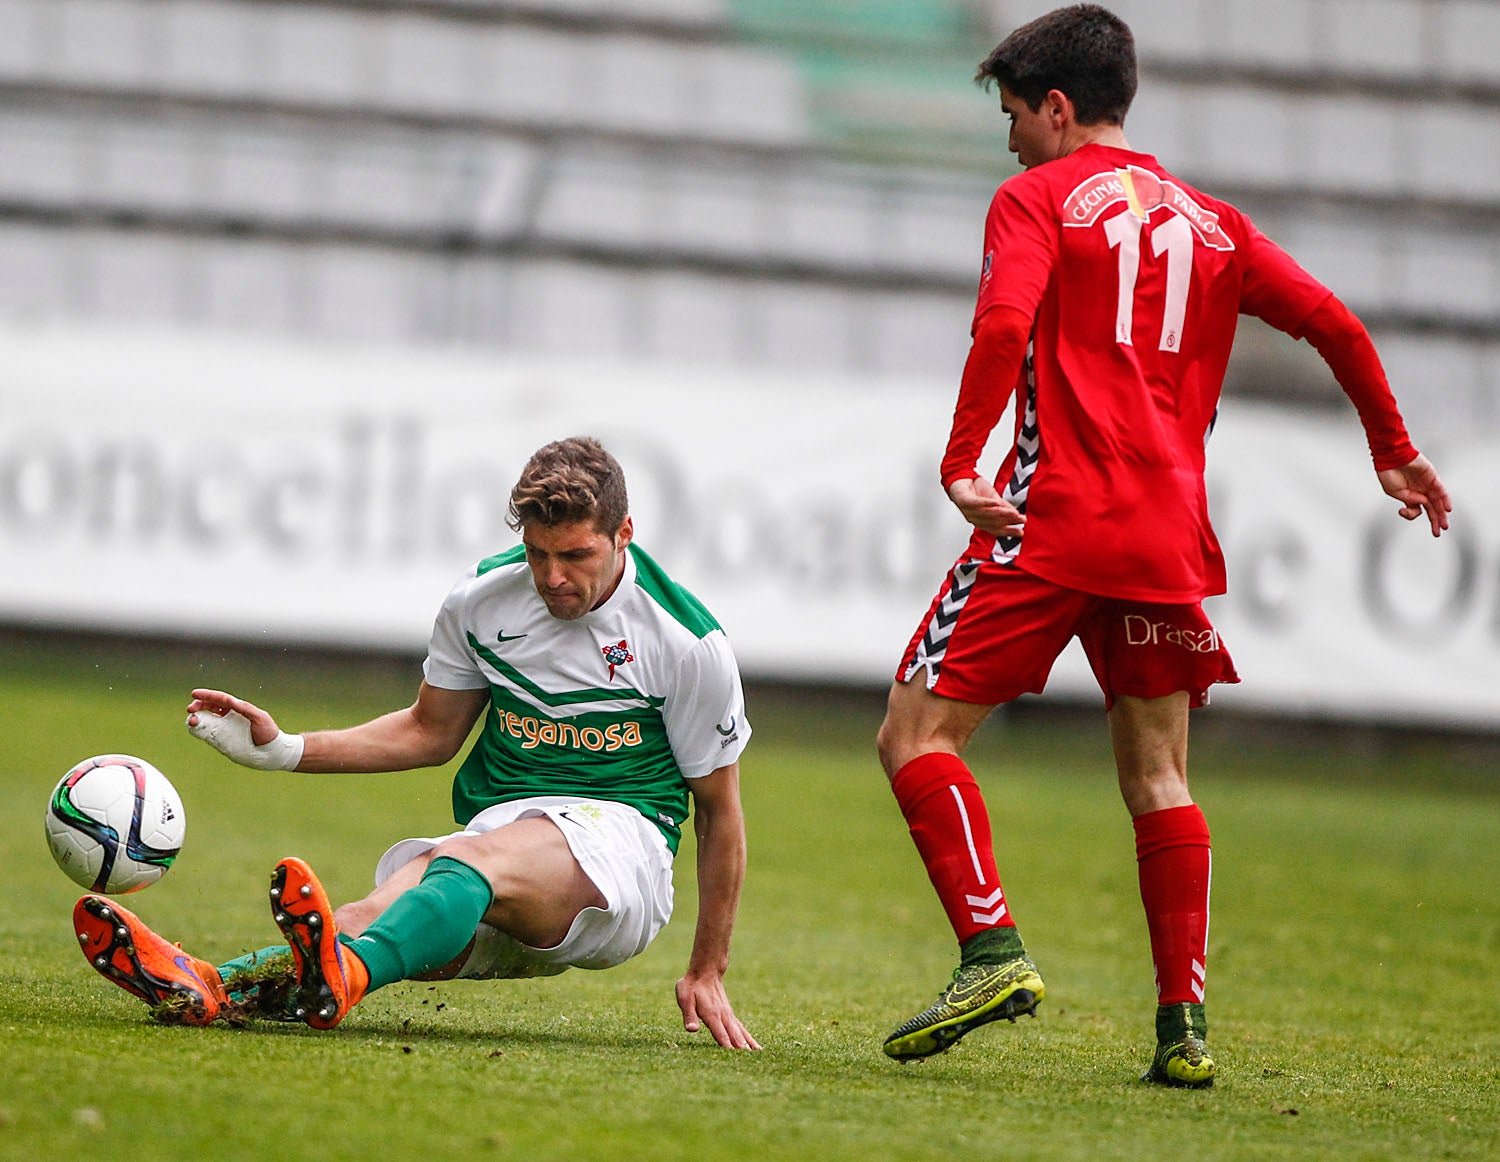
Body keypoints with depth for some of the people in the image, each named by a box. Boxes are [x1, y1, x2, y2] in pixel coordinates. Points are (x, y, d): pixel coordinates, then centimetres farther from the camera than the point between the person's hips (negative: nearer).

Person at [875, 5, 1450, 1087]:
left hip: (1055, 514, -6)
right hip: (1170, 535, 6)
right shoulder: (1208, 220, 18)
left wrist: (961, 465, -19)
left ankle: (993, 949, -18)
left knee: (917, 734, -1)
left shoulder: (1037, 198, 2)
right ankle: (1184, 1023, 4)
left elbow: (1004, 322, -17)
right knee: (1158, 776, 12)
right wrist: (1396, 454, 24)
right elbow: (1333, 322, 14)